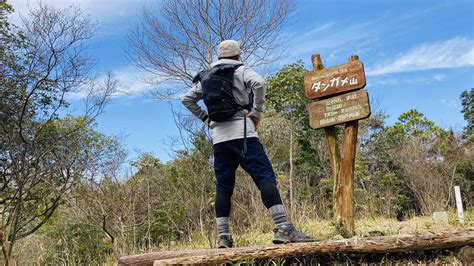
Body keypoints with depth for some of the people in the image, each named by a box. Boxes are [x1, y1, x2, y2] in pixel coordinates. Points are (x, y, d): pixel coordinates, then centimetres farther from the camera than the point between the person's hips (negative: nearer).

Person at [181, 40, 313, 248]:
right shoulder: (241, 70, 7)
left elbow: (187, 99, 20)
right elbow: (259, 83, -13)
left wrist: (205, 118, 20)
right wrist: (257, 112, -6)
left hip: (218, 137, 5)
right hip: (241, 133, -5)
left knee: (223, 186, 7)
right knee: (265, 177, -11)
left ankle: (223, 236, 2)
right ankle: (283, 228, -22)